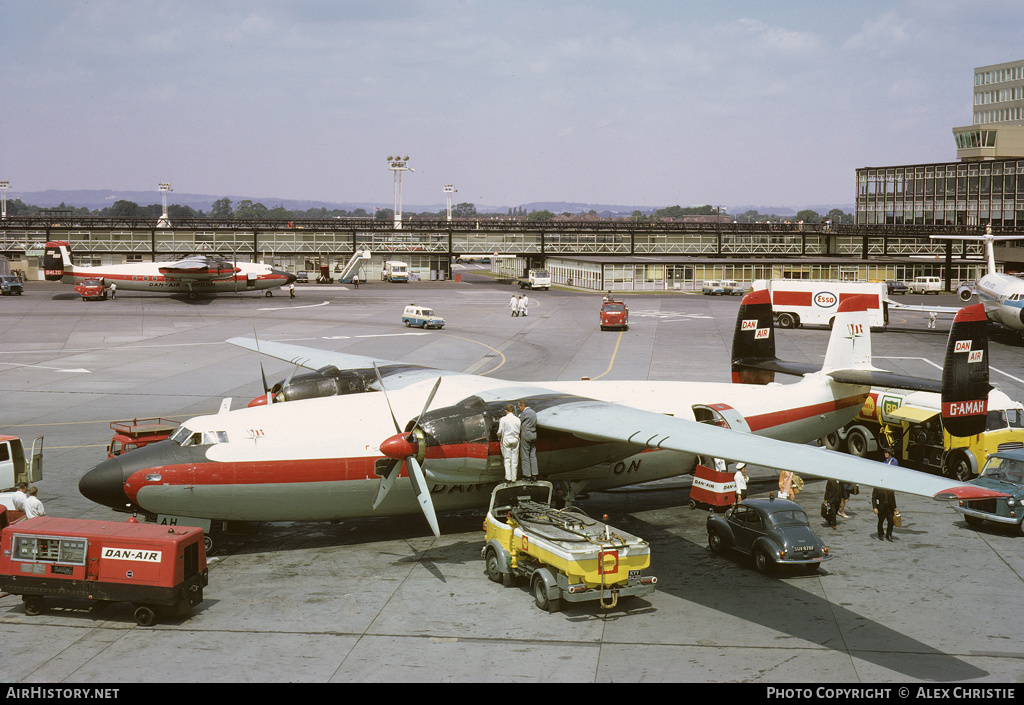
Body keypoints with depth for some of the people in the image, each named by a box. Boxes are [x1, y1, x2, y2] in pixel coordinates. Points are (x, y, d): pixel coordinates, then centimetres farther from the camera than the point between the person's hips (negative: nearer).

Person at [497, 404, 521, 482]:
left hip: (506, 440, -2)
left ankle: (508, 477, -3)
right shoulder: (517, 419, -2)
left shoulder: (503, 419, -9)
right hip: (515, 440, 2)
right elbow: (520, 431, 0)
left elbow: (500, 431, -7)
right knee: (514, 460, 7)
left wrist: (499, 437, 13)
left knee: (507, 459, 3)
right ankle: (513, 478, 8)